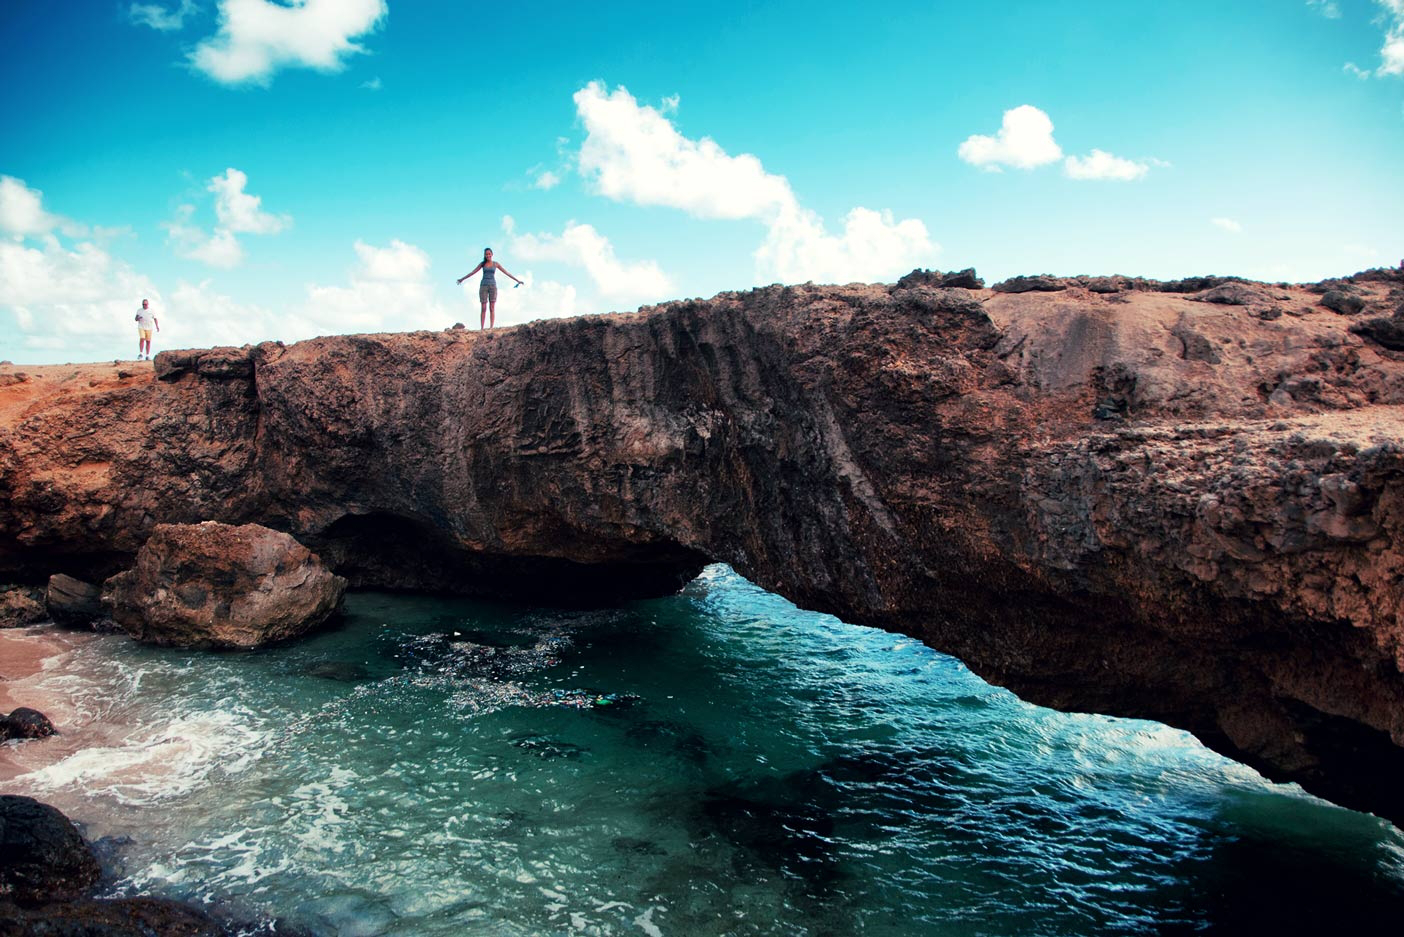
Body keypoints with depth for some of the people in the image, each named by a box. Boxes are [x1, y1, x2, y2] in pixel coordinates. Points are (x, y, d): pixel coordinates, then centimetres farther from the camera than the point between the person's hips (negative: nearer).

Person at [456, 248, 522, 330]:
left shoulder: (496, 264, 7)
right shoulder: (482, 264, 8)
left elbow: (506, 272, 8)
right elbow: (472, 272, 12)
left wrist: (517, 280, 7)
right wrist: (462, 279, 14)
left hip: (493, 286, 0)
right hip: (483, 286, 0)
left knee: (492, 308, -6)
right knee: (484, 308, -4)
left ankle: (491, 327, -8)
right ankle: (481, 328, -4)